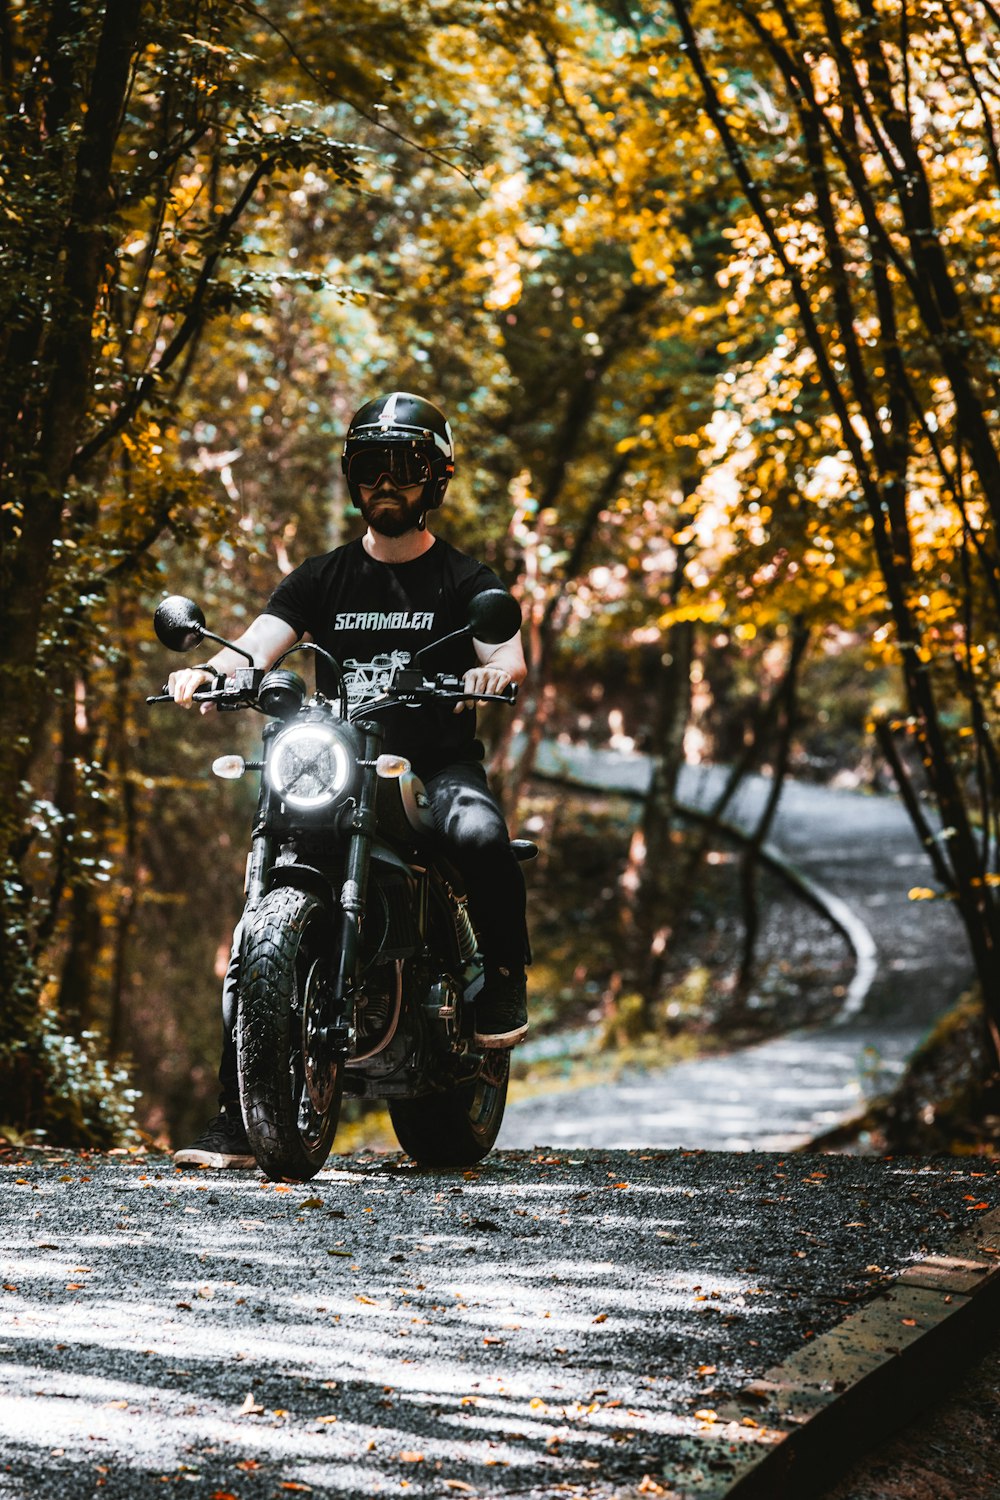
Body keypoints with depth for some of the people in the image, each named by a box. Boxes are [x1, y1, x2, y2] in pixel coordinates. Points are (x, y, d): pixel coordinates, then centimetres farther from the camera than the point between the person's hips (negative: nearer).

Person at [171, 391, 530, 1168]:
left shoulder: (464, 580, 8)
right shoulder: (324, 578, 15)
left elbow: (509, 652, -8)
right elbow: (260, 643, 1)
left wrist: (495, 672, -33)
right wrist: (209, 672, -22)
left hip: (439, 763, -3)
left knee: (479, 834, -38)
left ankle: (504, 982, -13)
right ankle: (238, 1118, -7)